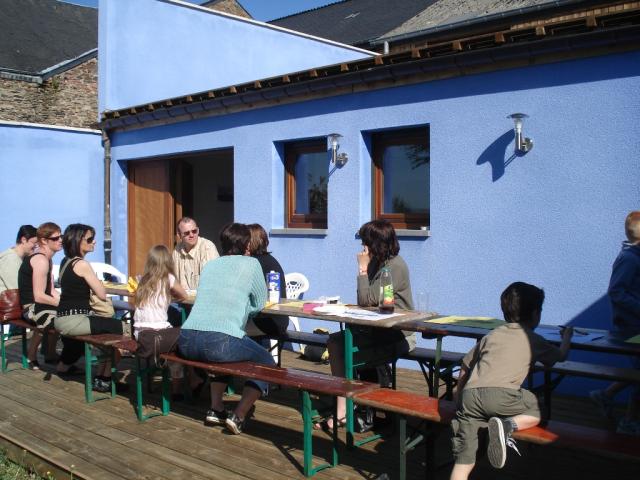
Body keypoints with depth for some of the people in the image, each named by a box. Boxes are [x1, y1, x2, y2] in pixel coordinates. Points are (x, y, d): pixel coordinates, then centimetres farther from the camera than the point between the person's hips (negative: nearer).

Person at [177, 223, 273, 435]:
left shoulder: (210, 265, 22)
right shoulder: (251, 264, 8)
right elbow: (259, 304, 15)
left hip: (187, 340, 6)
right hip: (220, 341, -6)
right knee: (265, 361, 18)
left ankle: (216, 409, 28)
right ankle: (238, 416, 5)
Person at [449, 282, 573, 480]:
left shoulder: (491, 335, 28)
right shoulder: (533, 340, 18)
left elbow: (464, 370, 29)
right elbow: (561, 355, 38)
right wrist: (566, 337, 58)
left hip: (470, 395, 4)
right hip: (501, 395, -4)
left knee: (463, 460, 6)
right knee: (536, 412, 23)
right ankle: (507, 425, -5)